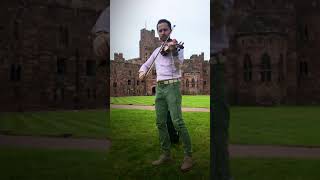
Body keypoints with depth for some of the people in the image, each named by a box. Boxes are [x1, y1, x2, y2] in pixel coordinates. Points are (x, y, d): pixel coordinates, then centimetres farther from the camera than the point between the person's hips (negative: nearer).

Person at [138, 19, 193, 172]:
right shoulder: (157, 50, 17)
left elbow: (177, 66, -15)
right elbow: (146, 64, 21)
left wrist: (173, 50, -32)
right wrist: (142, 71, -2)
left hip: (172, 86, -6)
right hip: (159, 87, 6)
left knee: (177, 121, -15)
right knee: (160, 123, 5)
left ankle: (188, 156, -8)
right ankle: (166, 154, 16)